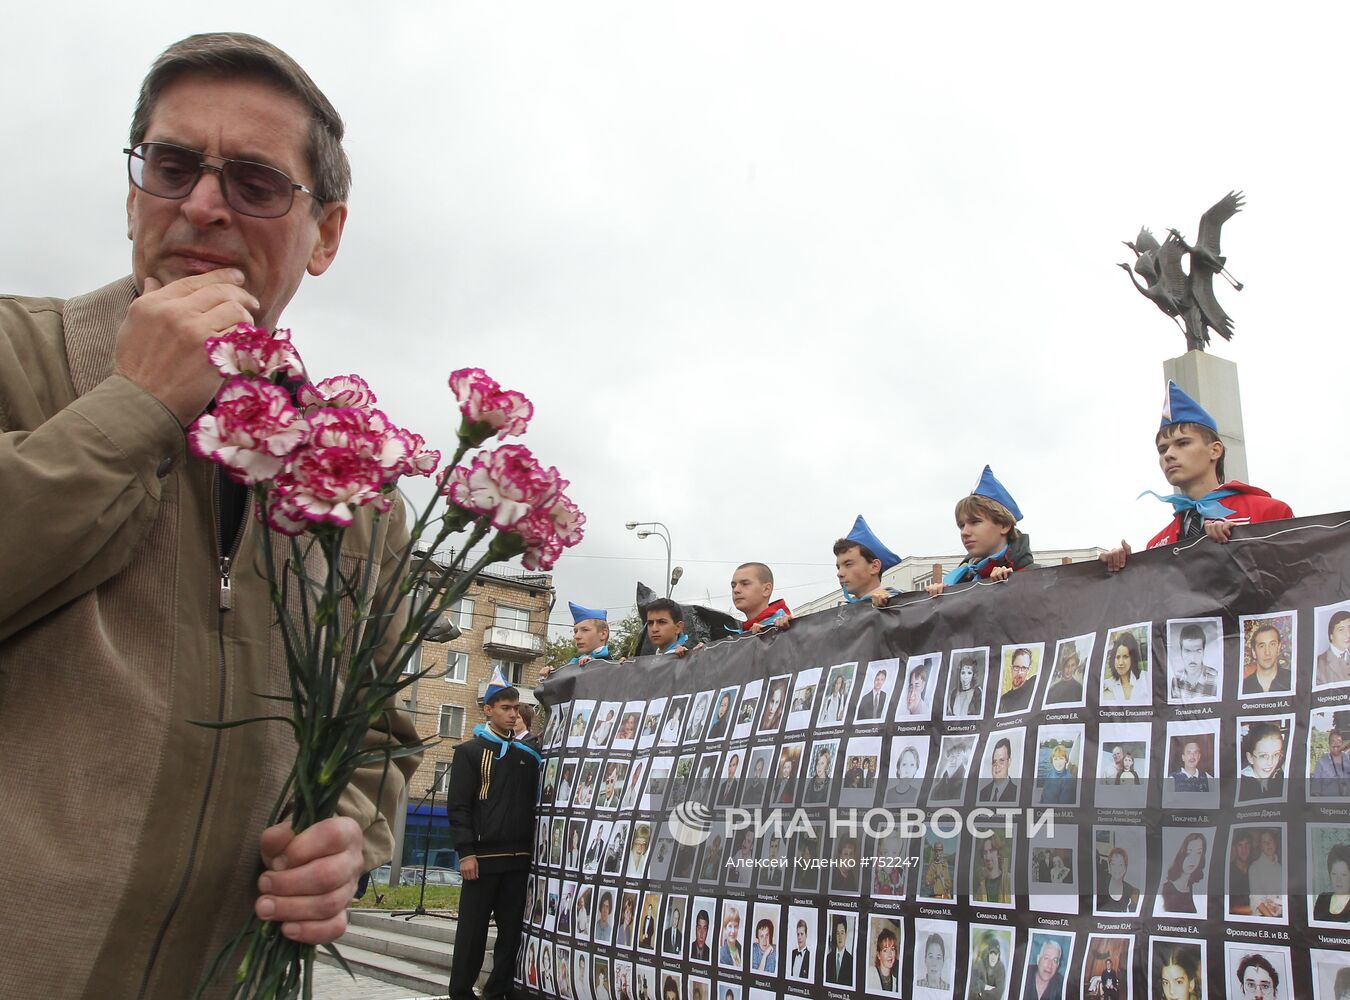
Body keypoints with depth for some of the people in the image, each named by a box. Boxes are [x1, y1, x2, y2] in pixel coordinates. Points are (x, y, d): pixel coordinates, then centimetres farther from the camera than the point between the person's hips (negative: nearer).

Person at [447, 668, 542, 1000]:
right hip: (483, 856, -4)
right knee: (473, 929, 1)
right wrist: (466, 852, -14)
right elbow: (458, 806, -6)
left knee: (512, 928, 8)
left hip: (519, 857, 5)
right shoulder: (469, 751, 1)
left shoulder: (527, 755, 14)